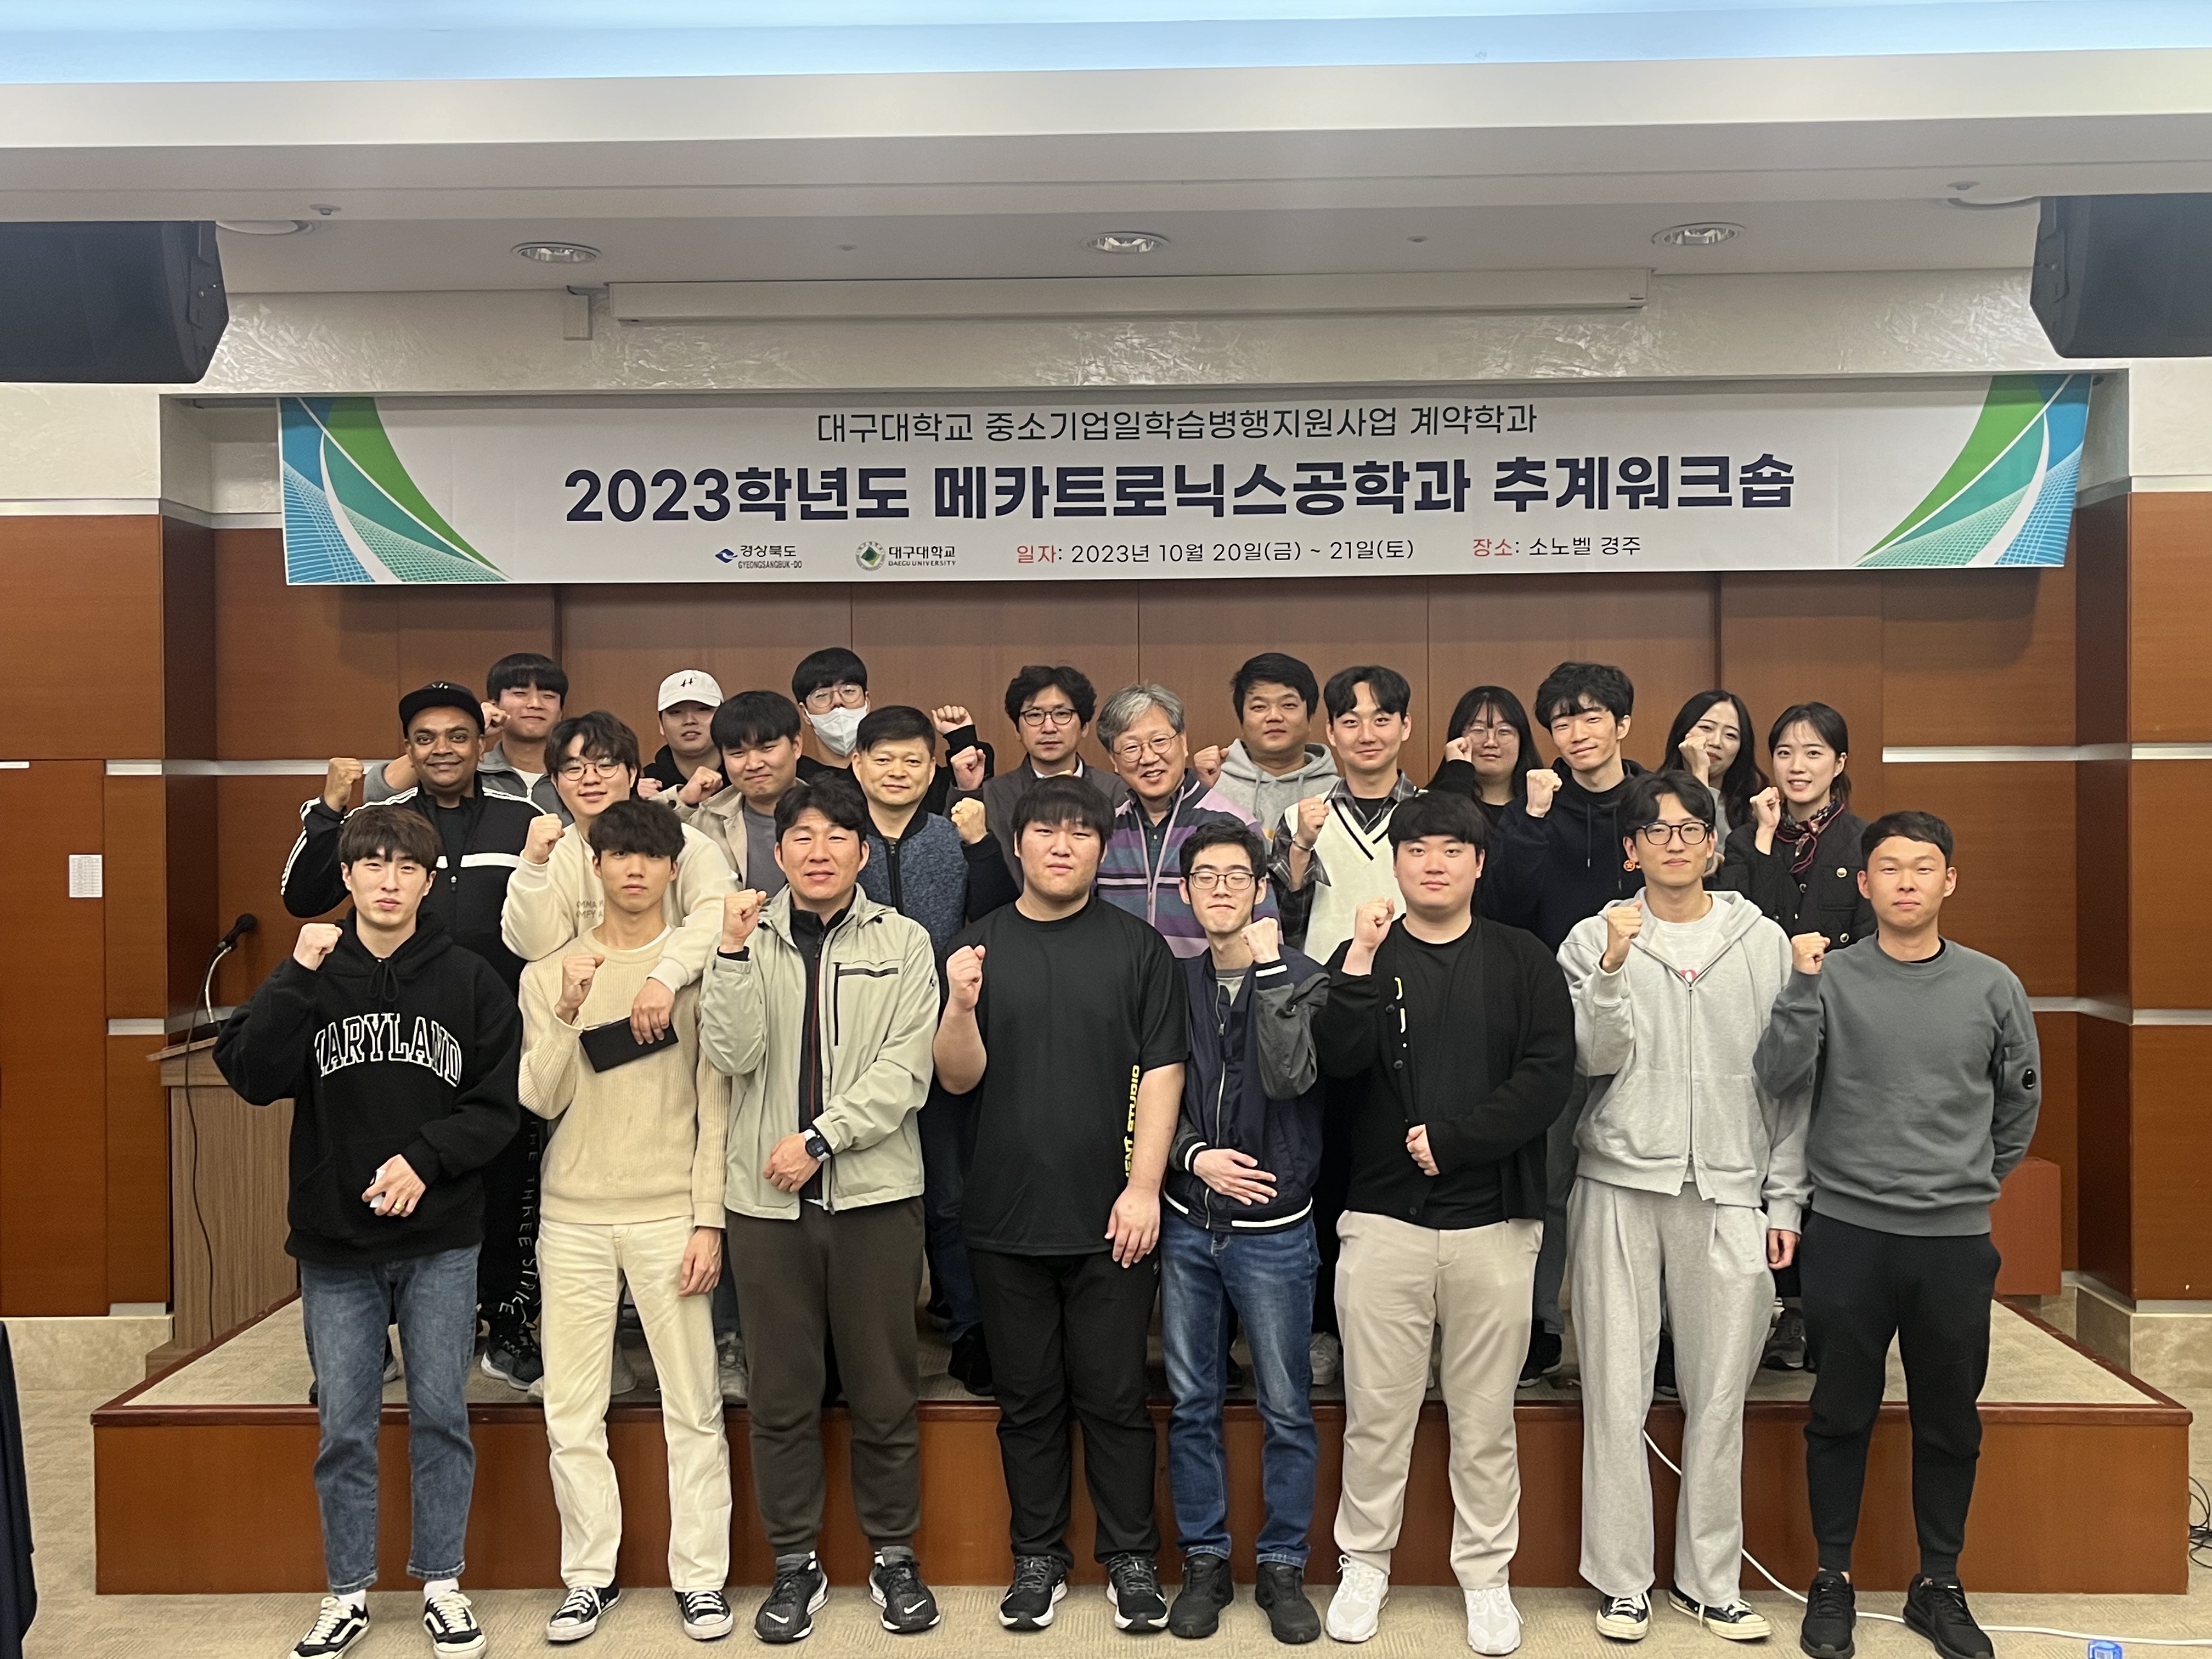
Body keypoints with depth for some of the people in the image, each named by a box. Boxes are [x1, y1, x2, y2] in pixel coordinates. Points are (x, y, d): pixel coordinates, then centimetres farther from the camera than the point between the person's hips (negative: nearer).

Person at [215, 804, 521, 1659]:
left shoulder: (470, 980, -2)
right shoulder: (309, 978, 3)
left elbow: (500, 1103, -4)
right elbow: (251, 1075, -11)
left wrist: (426, 1158, -17)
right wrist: (298, 976, -17)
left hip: (440, 1243, -1)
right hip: (334, 1244, 1)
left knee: (442, 1416, 7)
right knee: (344, 1428, 9)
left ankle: (441, 1582, 23)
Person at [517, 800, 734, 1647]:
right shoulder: (551, 971, 6)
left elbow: (716, 1105, -1)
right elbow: (543, 1100, 0)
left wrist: (709, 1220, -6)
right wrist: (568, 1014, -16)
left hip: (670, 1212, -2)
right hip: (574, 1216, 2)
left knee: (693, 1407, 1)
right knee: (572, 1410, 6)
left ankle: (700, 1577, 14)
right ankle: (590, 1576, 20)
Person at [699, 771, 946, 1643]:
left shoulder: (903, 941, 1)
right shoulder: (749, 937, 5)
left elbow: (905, 1071, -6)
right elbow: (734, 1055, -7)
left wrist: (821, 1137, -13)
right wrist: (736, 950, -16)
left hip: (876, 1192, -1)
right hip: (766, 1197, 1)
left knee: (884, 1389, 8)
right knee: (782, 1392, 10)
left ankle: (894, 1554, 24)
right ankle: (795, 1563, 24)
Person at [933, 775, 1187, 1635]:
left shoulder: (1138, 948, 1)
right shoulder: (980, 946, 5)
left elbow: (1161, 1072, -2)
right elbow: (959, 1077, 0)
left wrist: (1144, 1186, -10)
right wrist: (963, 1007, -20)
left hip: (1109, 1217, -1)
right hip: (1006, 1217, 2)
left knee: (1115, 1396, 7)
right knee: (1027, 1400, 12)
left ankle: (1131, 1559, 22)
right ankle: (1038, 1558, 26)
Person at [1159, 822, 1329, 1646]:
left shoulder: (1301, 979, -4)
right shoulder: (1172, 983, 5)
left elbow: (1290, 1076, -20)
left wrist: (1269, 967, -19)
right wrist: (1195, 1156, -10)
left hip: (1273, 1229, -2)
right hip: (1188, 1223, 3)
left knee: (1286, 1409, 6)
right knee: (1191, 1404, 10)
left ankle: (1283, 1566, 21)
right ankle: (1204, 1561, 24)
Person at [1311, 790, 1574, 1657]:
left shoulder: (1523, 961, 4)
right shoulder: (1362, 957, 6)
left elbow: (1547, 1077, -7)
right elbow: (1338, 1060, -12)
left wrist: (1452, 1138, -14)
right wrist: (1362, 961, -22)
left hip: (1493, 1220, 0)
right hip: (1383, 1219, 0)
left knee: (1486, 1417, 10)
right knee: (1376, 1411, 8)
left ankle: (1486, 1575, 25)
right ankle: (1364, 1564, 25)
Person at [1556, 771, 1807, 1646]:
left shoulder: (1764, 941, 7)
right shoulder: (1596, 938, 3)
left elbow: (1791, 1077, 7)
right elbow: (1596, 1058, -5)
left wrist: (1786, 1199, 4)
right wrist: (1613, 969, -19)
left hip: (1729, 1193, 1)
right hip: (1622, 1185, -1)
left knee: (1720, 1392, 6)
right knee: (1616, 1391, 3)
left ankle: (1709, 1580, 20)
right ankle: (1622, 1579, 16)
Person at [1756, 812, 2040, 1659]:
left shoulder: (1993, 986, 2)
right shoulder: (1831, 976, -4)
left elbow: (2020, 1102, 14)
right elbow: (1777, 1077, -15)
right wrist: (1802, 984, -23)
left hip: (1957, 1239, 2)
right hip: (1848, 1233, -2)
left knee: (1951, 1423, 12)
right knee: (1841, 1416, 9)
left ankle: (1939, 1586, 29)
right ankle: (1832, 1580, 24)